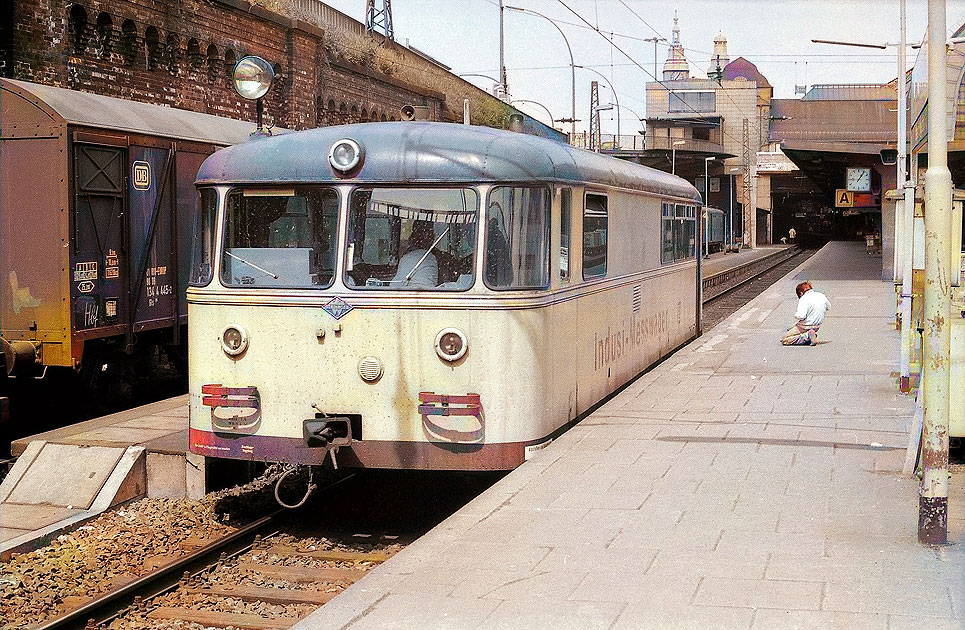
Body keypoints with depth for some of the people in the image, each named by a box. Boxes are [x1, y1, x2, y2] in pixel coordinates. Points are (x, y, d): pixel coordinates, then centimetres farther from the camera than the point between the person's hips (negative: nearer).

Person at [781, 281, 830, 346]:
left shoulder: (804, 299, -19)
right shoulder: (822, 296, 1)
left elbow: (801, 316, -30)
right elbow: (828, 306, 22)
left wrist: (796, 314, -8)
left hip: (805, 327, -8)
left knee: (783, 340, -6)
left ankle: (807, 336, -17)